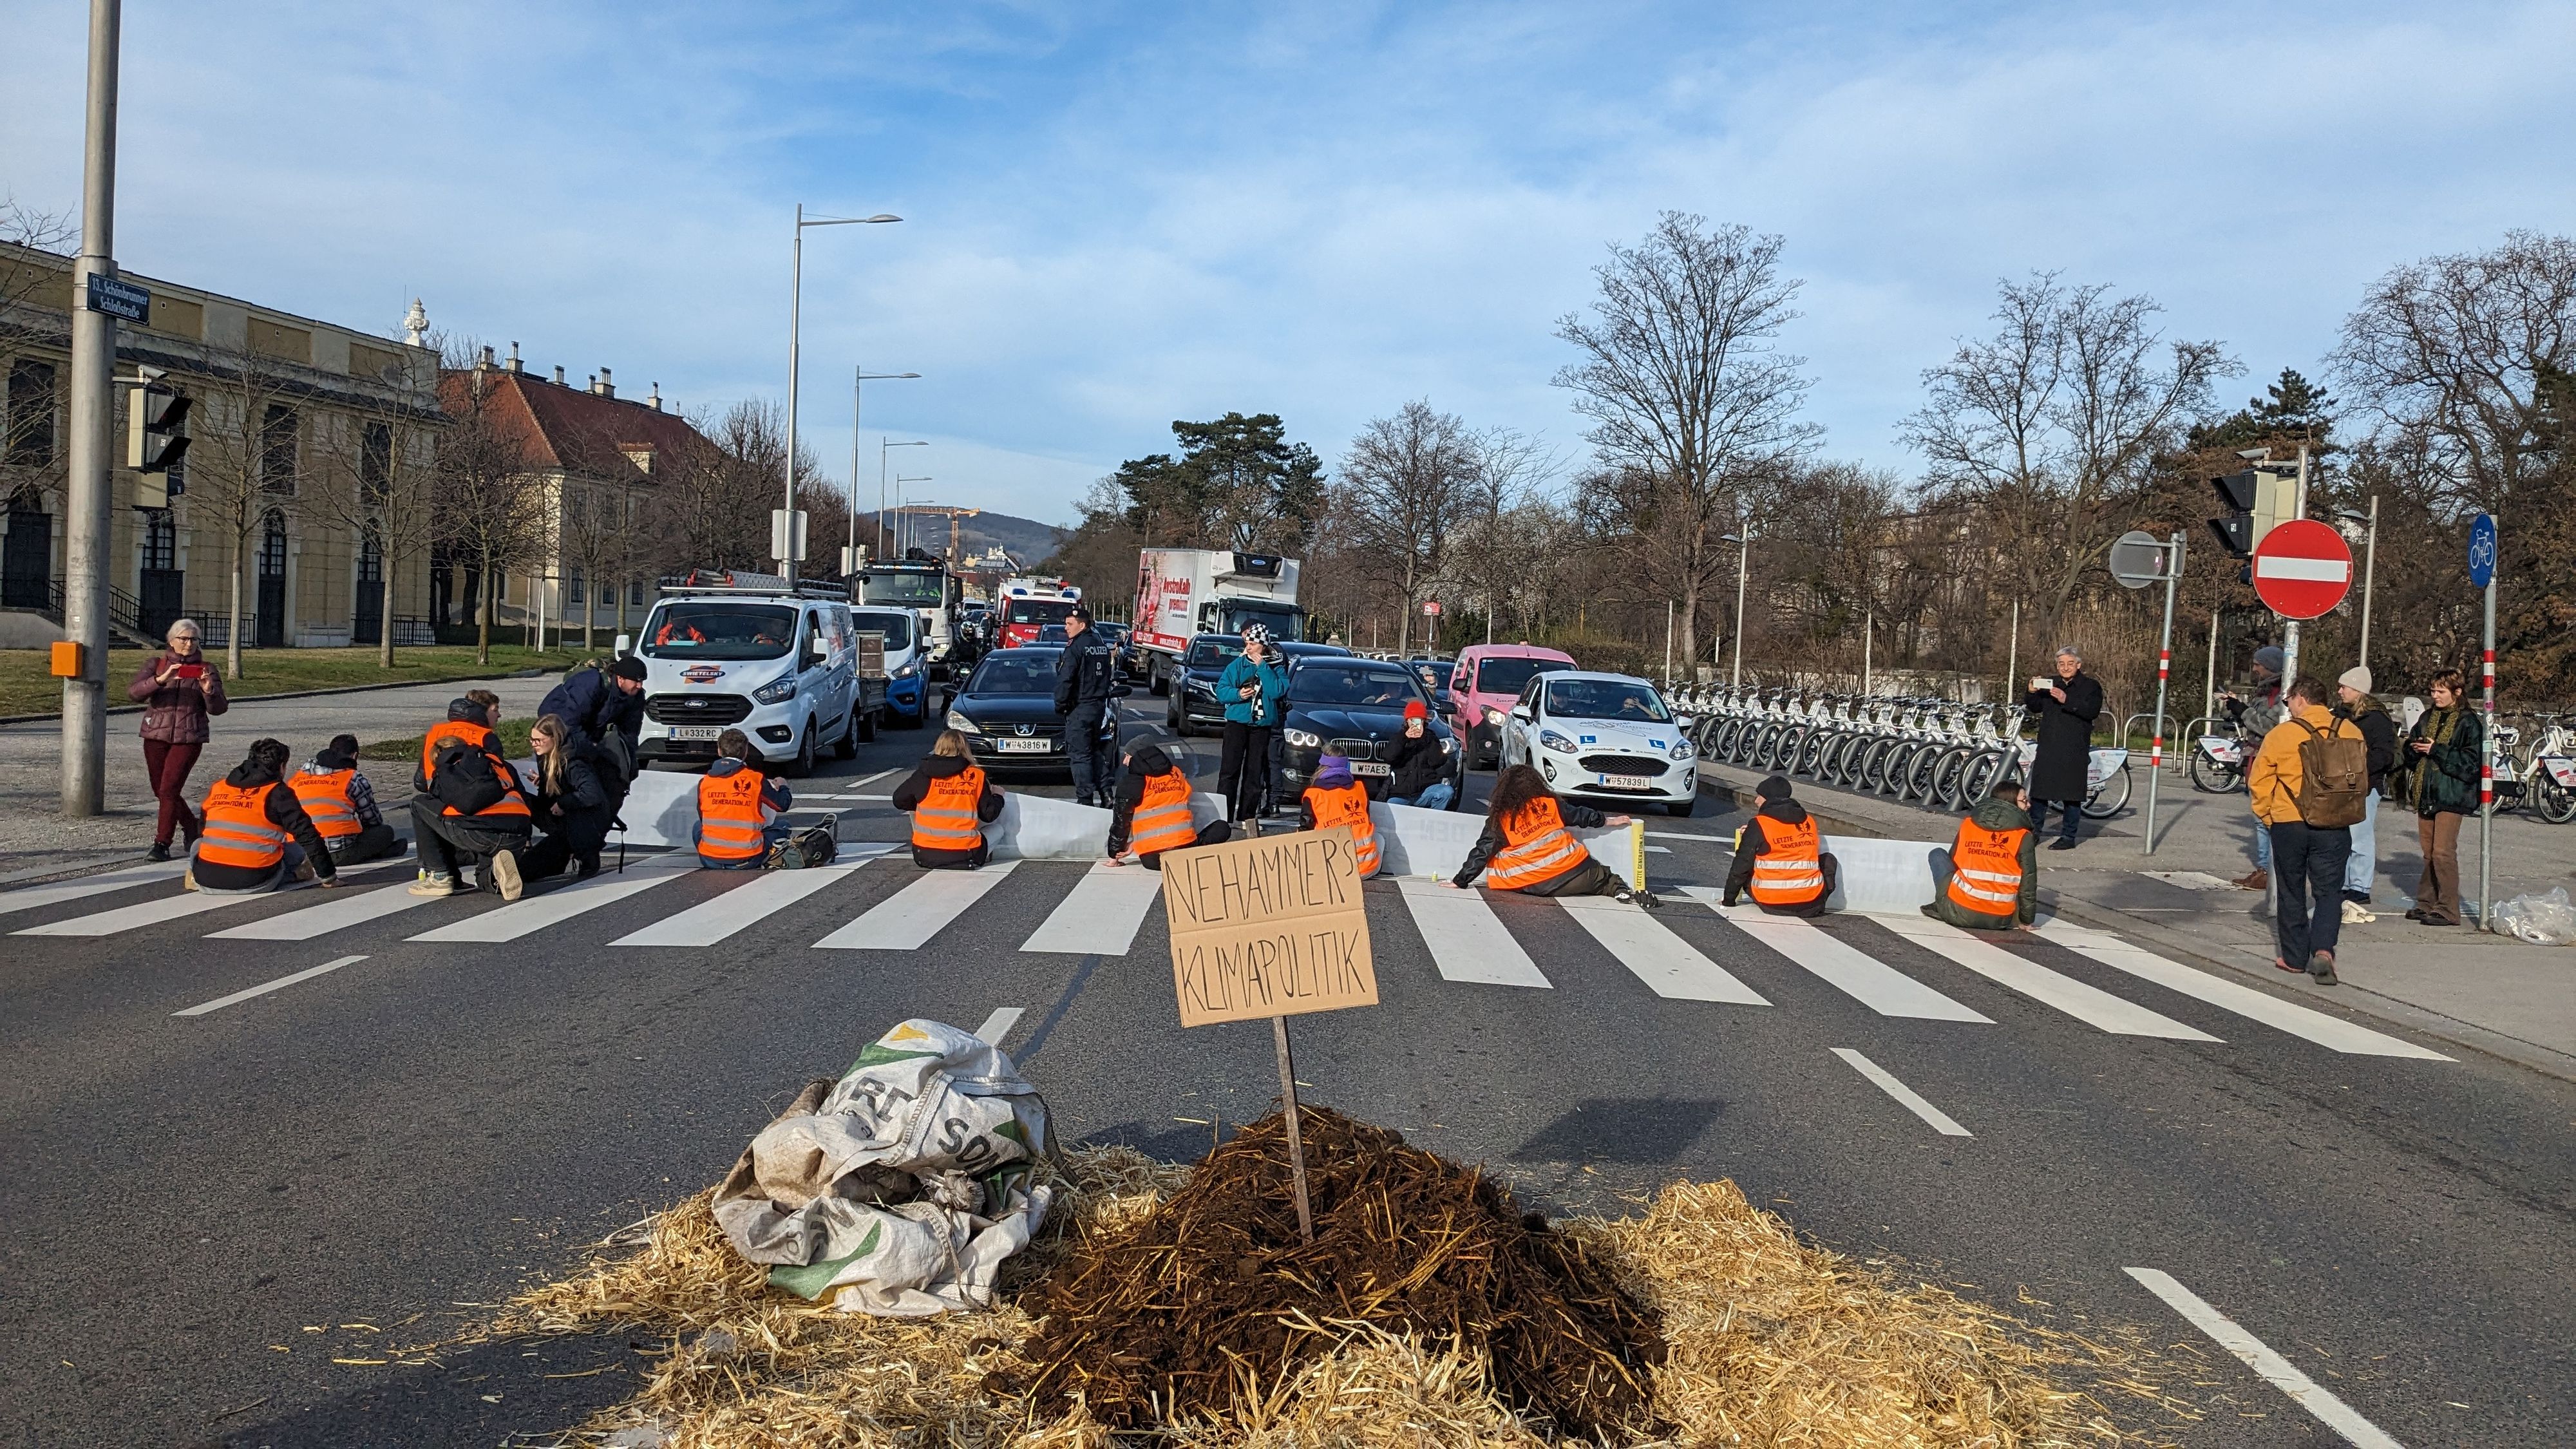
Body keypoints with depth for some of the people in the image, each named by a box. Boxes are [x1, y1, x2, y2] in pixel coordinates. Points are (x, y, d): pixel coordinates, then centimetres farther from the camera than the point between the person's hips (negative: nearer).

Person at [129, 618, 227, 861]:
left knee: (169, 789, -13)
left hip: (189, 738, -3)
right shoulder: (156, 664, 5)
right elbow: (133, 693, -10)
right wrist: (161, 679, -26)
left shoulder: (205, 669, 4)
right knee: (160, 791, 12)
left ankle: (162, 844, -6)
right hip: (156, 735, 3)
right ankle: (191, 827, 34)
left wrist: (209, 691, -23)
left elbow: (218, 708, -3)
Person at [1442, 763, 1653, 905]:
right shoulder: (1549, 803, 7)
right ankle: (1622, 891, -12)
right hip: (1574, 871, 4)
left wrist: (1460, 881, 6)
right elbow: (1581, 815, 18)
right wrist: (1609, 820, 34)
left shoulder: (1499, 820, 1)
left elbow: (1482, 853, 0)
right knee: (1605, 878, 22)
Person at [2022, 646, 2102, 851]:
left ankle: (2068, 837, 6)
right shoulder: (2050, 685, 17)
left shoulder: (2091, 686, 2)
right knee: (2039, 791, 5)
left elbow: (2093, 711, -12)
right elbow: (2036, 708, 13)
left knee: (2071, 795, -1)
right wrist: (2032, 693, -7)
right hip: (2048, 747, 4)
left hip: (2074, 750, -4)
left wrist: (2067, 700, -23)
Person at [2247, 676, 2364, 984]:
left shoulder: (2280, 735, -7)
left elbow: (2259, 782, -3)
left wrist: (2267, 818, 9)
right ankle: (2323, 949, -13)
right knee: (2329, 891, 6)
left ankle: (2295, 957, 17)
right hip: (2334, 828, 1)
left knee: (2291, 892, 12)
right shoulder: (2350, 732, 1)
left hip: (2288, 824, -1)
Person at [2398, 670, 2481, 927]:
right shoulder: (2427, 718, 15)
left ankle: (2448, 909, -6)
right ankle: (2427, 903, 17)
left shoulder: (2468, 722, -5)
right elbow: (2410, 758, 18)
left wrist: (2436, 750, -17)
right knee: (2429, 853, 11)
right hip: (2426, 793, 7)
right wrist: (2414, 748, -4)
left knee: (2443, 852, -10)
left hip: (2451, 795, -7)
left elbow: (2471, 762, -12)